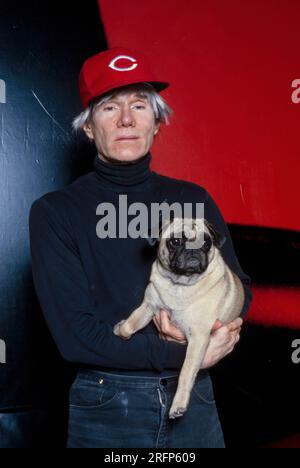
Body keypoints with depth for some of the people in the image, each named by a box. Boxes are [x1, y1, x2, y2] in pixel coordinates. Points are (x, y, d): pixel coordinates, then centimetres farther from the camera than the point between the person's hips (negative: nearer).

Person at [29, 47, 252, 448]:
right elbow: (73, 333, -14)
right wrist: (185, 354, -17)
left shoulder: (194, 200, 2)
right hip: (106, 410, -3)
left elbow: (241, 288, 5)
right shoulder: (55, 212, -8)